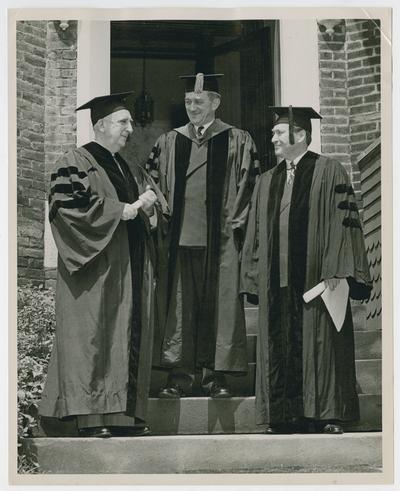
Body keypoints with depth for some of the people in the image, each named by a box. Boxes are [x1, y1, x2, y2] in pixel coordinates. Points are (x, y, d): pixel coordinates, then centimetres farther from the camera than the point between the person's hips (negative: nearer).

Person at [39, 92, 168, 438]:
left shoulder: (128, 169, 21)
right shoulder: (76, 163, -2)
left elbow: (160, 209, 21)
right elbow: (68, 205, -18)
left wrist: (149, 201, -3)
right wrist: (121, 210, -17)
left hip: (130, 272, 8)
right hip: (97, 270, -8)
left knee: (131, 339, 5)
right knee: (93, 338, -8)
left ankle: (125, 414, 9)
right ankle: (91, 415, -5)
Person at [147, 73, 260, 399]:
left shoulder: (237, 141, 4)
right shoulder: (169, 143, 12)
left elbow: (250, 185, 1)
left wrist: (234, 224, -5)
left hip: (220, 240, -2)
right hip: (179, 239, 2)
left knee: (220, 307, 1)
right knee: (178, 307, 3)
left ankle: (217, 375, 9)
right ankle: (180, 375, 9)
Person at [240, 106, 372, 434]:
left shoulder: (329, 172, 1)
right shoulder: (267, 182, 18)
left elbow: (342, 222, -7)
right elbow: (256, 233, 17)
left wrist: (335, 272, -16)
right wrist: (256, 279, 9)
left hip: (314, 279, -5)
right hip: (276, 282, 5)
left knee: (320, 344, -2)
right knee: (279, 348, 4)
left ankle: (328, 415, 4)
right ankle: (286, 416, 9)